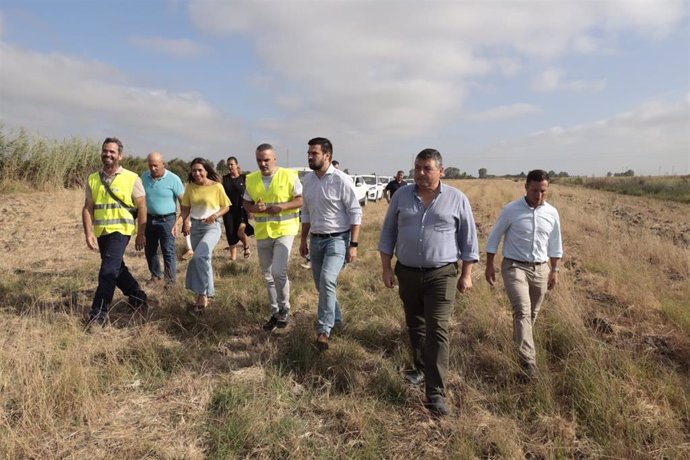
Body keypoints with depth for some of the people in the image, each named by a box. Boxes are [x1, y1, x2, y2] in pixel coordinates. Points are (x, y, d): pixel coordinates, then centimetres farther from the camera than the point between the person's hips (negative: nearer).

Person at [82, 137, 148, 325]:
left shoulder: (131, 178, -5)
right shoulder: (93, 179, 6)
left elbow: (142, 207, -3)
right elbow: (87, 208, 5)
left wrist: (141, 234, -3)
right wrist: (89, 233, -6)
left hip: (120, 231, -5)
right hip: (100, 233, 6)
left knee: (108, 271, -12)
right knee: (117, 269, 18)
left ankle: (99, 313, -2)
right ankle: (137, 295, 39)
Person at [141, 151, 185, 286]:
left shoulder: (173, 179, -12)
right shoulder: (144, 177, 2)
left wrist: (179, 222, -16)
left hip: (167, 220, -5)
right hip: (149, 219, 5)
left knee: (168, 252, -3)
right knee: (149, 250, 13)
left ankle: (171, 279, 9)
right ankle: (156, 275, 30)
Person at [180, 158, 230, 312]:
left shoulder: (217, 186, -10)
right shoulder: (190, 186, 1)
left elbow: (226, 206, -1)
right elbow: (186, 207, 7)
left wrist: (215, 215, -19)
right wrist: (185, 221, -10)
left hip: (212, 226, -5)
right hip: (195, 226, 5)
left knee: (200, 256, -24)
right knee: (203, 258, 14)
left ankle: (202, 294, -11)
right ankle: (204, 294, 28)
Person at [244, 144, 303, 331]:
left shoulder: (289, 175, -8)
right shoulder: (251, 179, 5)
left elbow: (301, 200, -6)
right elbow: (246, 204, 12)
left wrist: (282, 206, -21)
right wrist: (254, 208, -11)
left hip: (284, 231, -5)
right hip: (262, 233, 5)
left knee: (278, 271, -16)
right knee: (268, 276, 12)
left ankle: (285, 308, 8)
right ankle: (275, 312, 28)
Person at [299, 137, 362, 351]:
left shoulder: (341, 180, -14)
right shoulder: (308, 179, 5)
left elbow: (355, 213, -12)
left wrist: (353, 245, -15)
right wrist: (303, 239, 17)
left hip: (337, 239, -7)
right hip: (315, 239, 7)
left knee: (327, 280, -24)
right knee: (321, 284, 14)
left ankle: (324, 330, -13)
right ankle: (335, 319, 37)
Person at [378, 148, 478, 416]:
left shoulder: (457, 199, -4)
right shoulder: (401, 196, 2)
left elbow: (468, 238, 2)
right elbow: (388, 233, 7)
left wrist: (466, 274, -1)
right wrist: (386, 268, 3)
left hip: (441, 275, -3)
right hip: (407, 273, 3)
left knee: (437, 331, -8)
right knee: (415, 326, 17)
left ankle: (435, 394, -4)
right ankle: (421, 369, 39)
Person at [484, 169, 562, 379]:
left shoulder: (552, 213, 4)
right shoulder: (511, 210, -9)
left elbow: (555, 244, 14)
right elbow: (494, 238, -1)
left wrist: (554, 270, 14)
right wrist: (489, 266, 0)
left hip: (540, 269, 5)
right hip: (514, 267, -4)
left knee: (532, 314, 14)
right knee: (522, 311, -16)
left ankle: (518, 344, 36)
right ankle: (528, 360, -16)